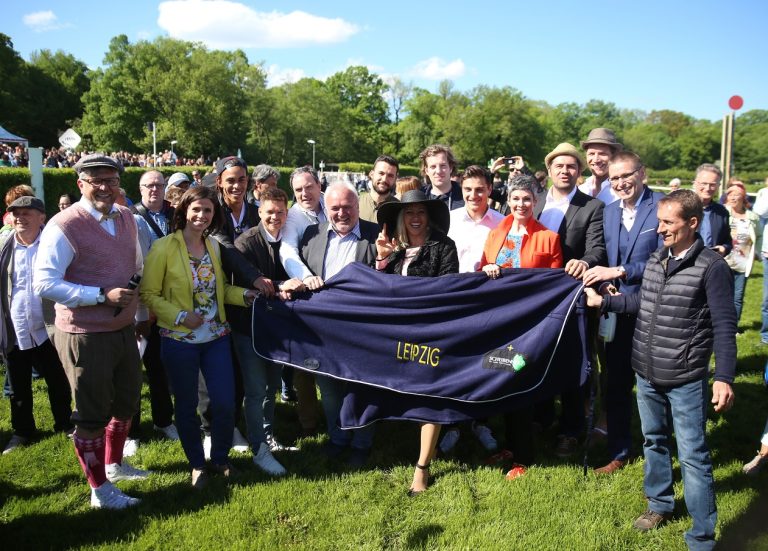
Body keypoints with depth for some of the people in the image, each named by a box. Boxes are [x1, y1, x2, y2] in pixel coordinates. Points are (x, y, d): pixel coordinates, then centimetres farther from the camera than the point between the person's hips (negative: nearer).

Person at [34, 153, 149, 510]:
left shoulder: (126, 218, 6)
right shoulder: (64, 226, -17)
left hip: (124, 329, 8)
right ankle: (100, 490, 24)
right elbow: (44, 283, -21)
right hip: (85, 336, -7)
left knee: (126, 403, 23)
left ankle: (114, 464, 47)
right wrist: (103, 295, -25)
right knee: (93, 414, 7)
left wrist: (139, 308, 9)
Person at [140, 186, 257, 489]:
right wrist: (180, 316, -18)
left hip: (217, 337, 4)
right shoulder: (164, 247, -10)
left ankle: (220, 458, 29)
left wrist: (246, 294, -5)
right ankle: (197, 464, 30)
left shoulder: (214, 246, 5)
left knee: (225, 403, 4)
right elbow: (149, 294, -8)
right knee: (187, 406, 10)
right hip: (179, 340, -4)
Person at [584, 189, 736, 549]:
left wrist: (724, 377, -21)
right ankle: (659, 504, 40)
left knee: (692, 455, 1)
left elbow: (724, 326, -15)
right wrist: (603, 302, 11)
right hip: (646, 373, 7)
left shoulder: (712, 266, -14)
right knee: (654, 441, 21)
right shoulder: (655, 260, 6)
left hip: (686, 380, -6)